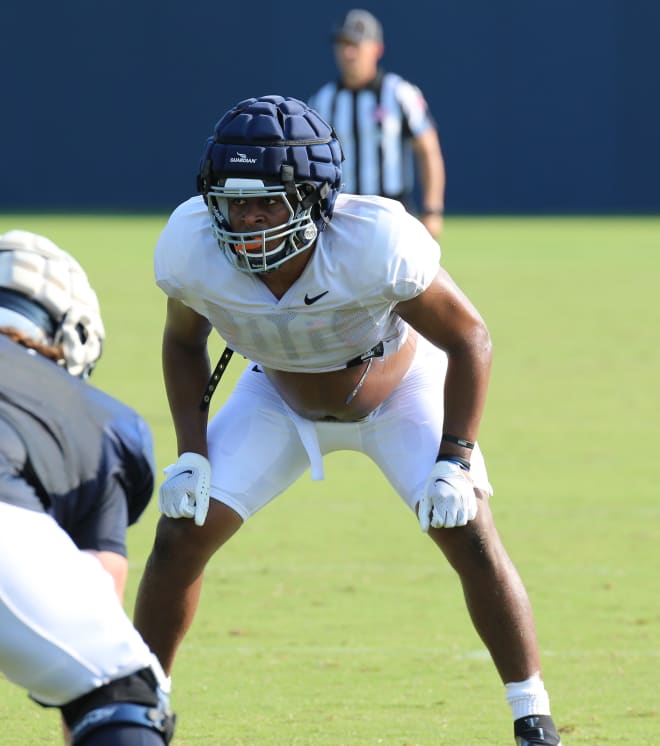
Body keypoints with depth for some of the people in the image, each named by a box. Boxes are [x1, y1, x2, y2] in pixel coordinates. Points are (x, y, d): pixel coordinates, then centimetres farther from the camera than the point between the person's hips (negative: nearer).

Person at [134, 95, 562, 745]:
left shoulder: (378, 245, -40)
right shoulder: (191, 246, -31)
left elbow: (467, 337, -24)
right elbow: (184, 342, -7)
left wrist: (455, 461, -27)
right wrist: (191, 454, -14)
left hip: (400, 392, -2)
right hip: (280, 398, 3)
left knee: (470, 539, -15)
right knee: (181, 536, -8)